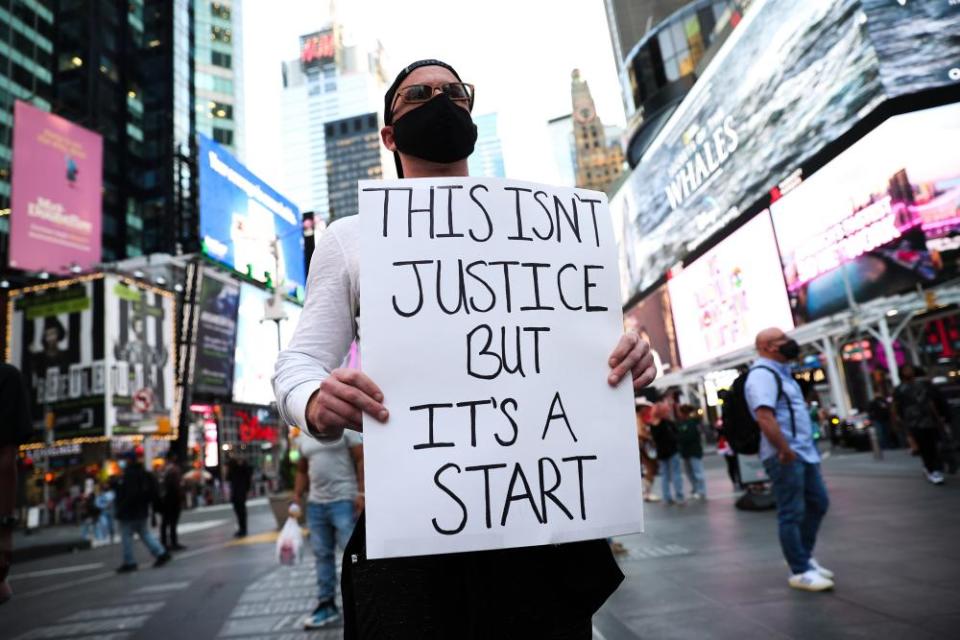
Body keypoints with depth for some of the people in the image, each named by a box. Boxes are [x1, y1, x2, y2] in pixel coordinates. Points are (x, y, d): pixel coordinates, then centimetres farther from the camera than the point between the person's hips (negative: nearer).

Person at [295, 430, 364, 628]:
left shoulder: (345, 427, -4)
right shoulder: (304, 439, 15)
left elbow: (361, 459, -9)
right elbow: (302, 471, 20)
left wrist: (361, 493, -17)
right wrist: (297, 499, 12)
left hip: (343, 500, -6)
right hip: (315, 503, 6)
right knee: (321, 554, 10)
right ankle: (326, 604, 20)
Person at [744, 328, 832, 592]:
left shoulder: (780, 371, 16)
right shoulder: (762, 374, -17)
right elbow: (764, 417, -28)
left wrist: (805, 446, 20)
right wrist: (785, 450, -25)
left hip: (804, 451, 11)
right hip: (784, 455, -11)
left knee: (818, 503, 19)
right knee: (792, 513, -1)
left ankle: (806, 557, 33)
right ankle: (800, 572, 11)